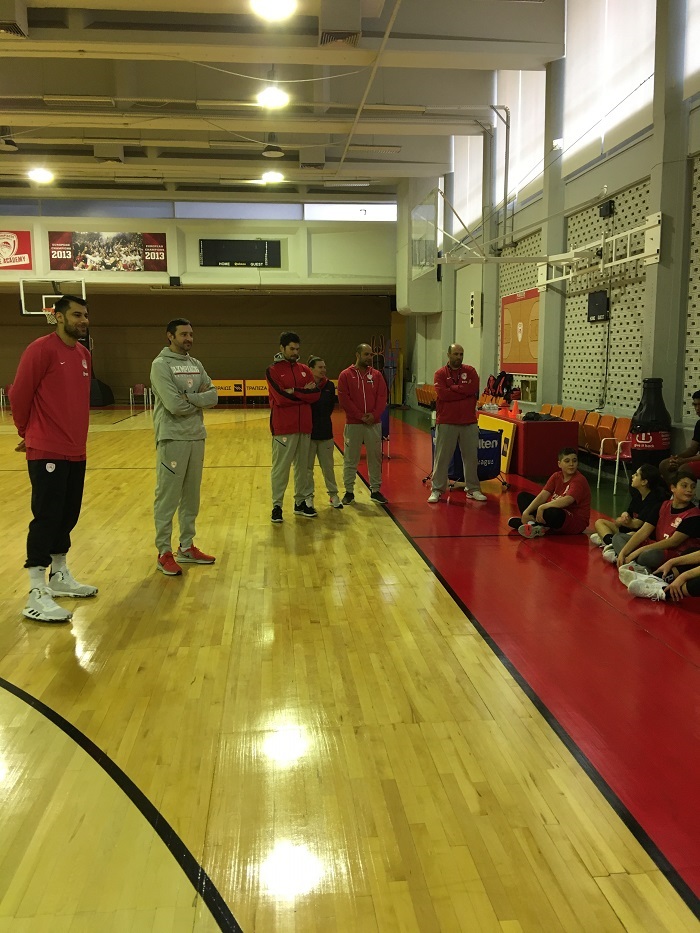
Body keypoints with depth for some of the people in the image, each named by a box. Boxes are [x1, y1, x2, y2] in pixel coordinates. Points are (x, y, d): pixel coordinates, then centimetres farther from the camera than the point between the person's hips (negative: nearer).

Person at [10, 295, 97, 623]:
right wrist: (27, 433, 4)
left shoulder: (84, 354, 12)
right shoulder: (41, 349, -11)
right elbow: (19, 394, -9)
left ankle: (59, 576, 30)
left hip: (76, 452, 7)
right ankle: (36, 595, 2)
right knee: (46, 519, -5)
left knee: (68, 516, 14)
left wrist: (76, 437, 16)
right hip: (47, 452, -7)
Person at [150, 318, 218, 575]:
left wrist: (188, 397, -14)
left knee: (191, 496, 13)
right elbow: (175, 405, -19)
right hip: (172, 439, -7)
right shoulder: (160, 365, -9)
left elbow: (213, 397, 2)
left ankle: (187, 547, 23)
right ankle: (164, 553, 7)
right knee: (167, 498, -1)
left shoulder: (196, 364, 12)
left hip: (196, 438, 7)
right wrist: (200, 400, -4)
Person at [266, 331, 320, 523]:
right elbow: (281, 397, -15)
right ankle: (277, 505, 6)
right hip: (283, 427, -5)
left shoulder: (304, 369, 12)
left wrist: (294, 392, -12)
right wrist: (305, 392, -7)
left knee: (303, 466, 10)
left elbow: (316, 394, 0)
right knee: (280, 467, -2)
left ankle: (300, 502, 21)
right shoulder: (273, 370, -3)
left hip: (304, 426, 5)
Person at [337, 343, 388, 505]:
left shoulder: (377, 375, 8)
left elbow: (382, 397, 2)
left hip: (374, 423, 3)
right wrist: (360, 416, -13)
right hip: (353, 424, -2)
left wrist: (374, 415, -13)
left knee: (375, 457, 8)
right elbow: (344, 399, -8)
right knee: (350, 459, 4)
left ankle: (375, 490, 18)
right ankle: (349, 491, 14)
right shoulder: (346, 375, -1)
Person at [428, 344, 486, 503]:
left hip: (469, 422, 2)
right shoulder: (441, 374, 0)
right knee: (442, 457, 2)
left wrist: (453, 389, -10)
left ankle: (473, 489, 20)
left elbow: (473, 389, -12)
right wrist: (463, 391, -12)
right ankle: (437, 490, 10)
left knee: (471, 456, 9)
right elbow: (442, 394, -16)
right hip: (446, 422, -2)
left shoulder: (470, 371, 6)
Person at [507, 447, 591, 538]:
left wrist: (542, 507, -38)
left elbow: (566, 501, -33)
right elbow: (542, 496, -5)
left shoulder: (580, 480, -17)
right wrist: (526, 512, -19)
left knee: (552, 513, -43)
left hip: (576, 522, -8)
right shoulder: (556, 476, 4)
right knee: (523, 496, 6)